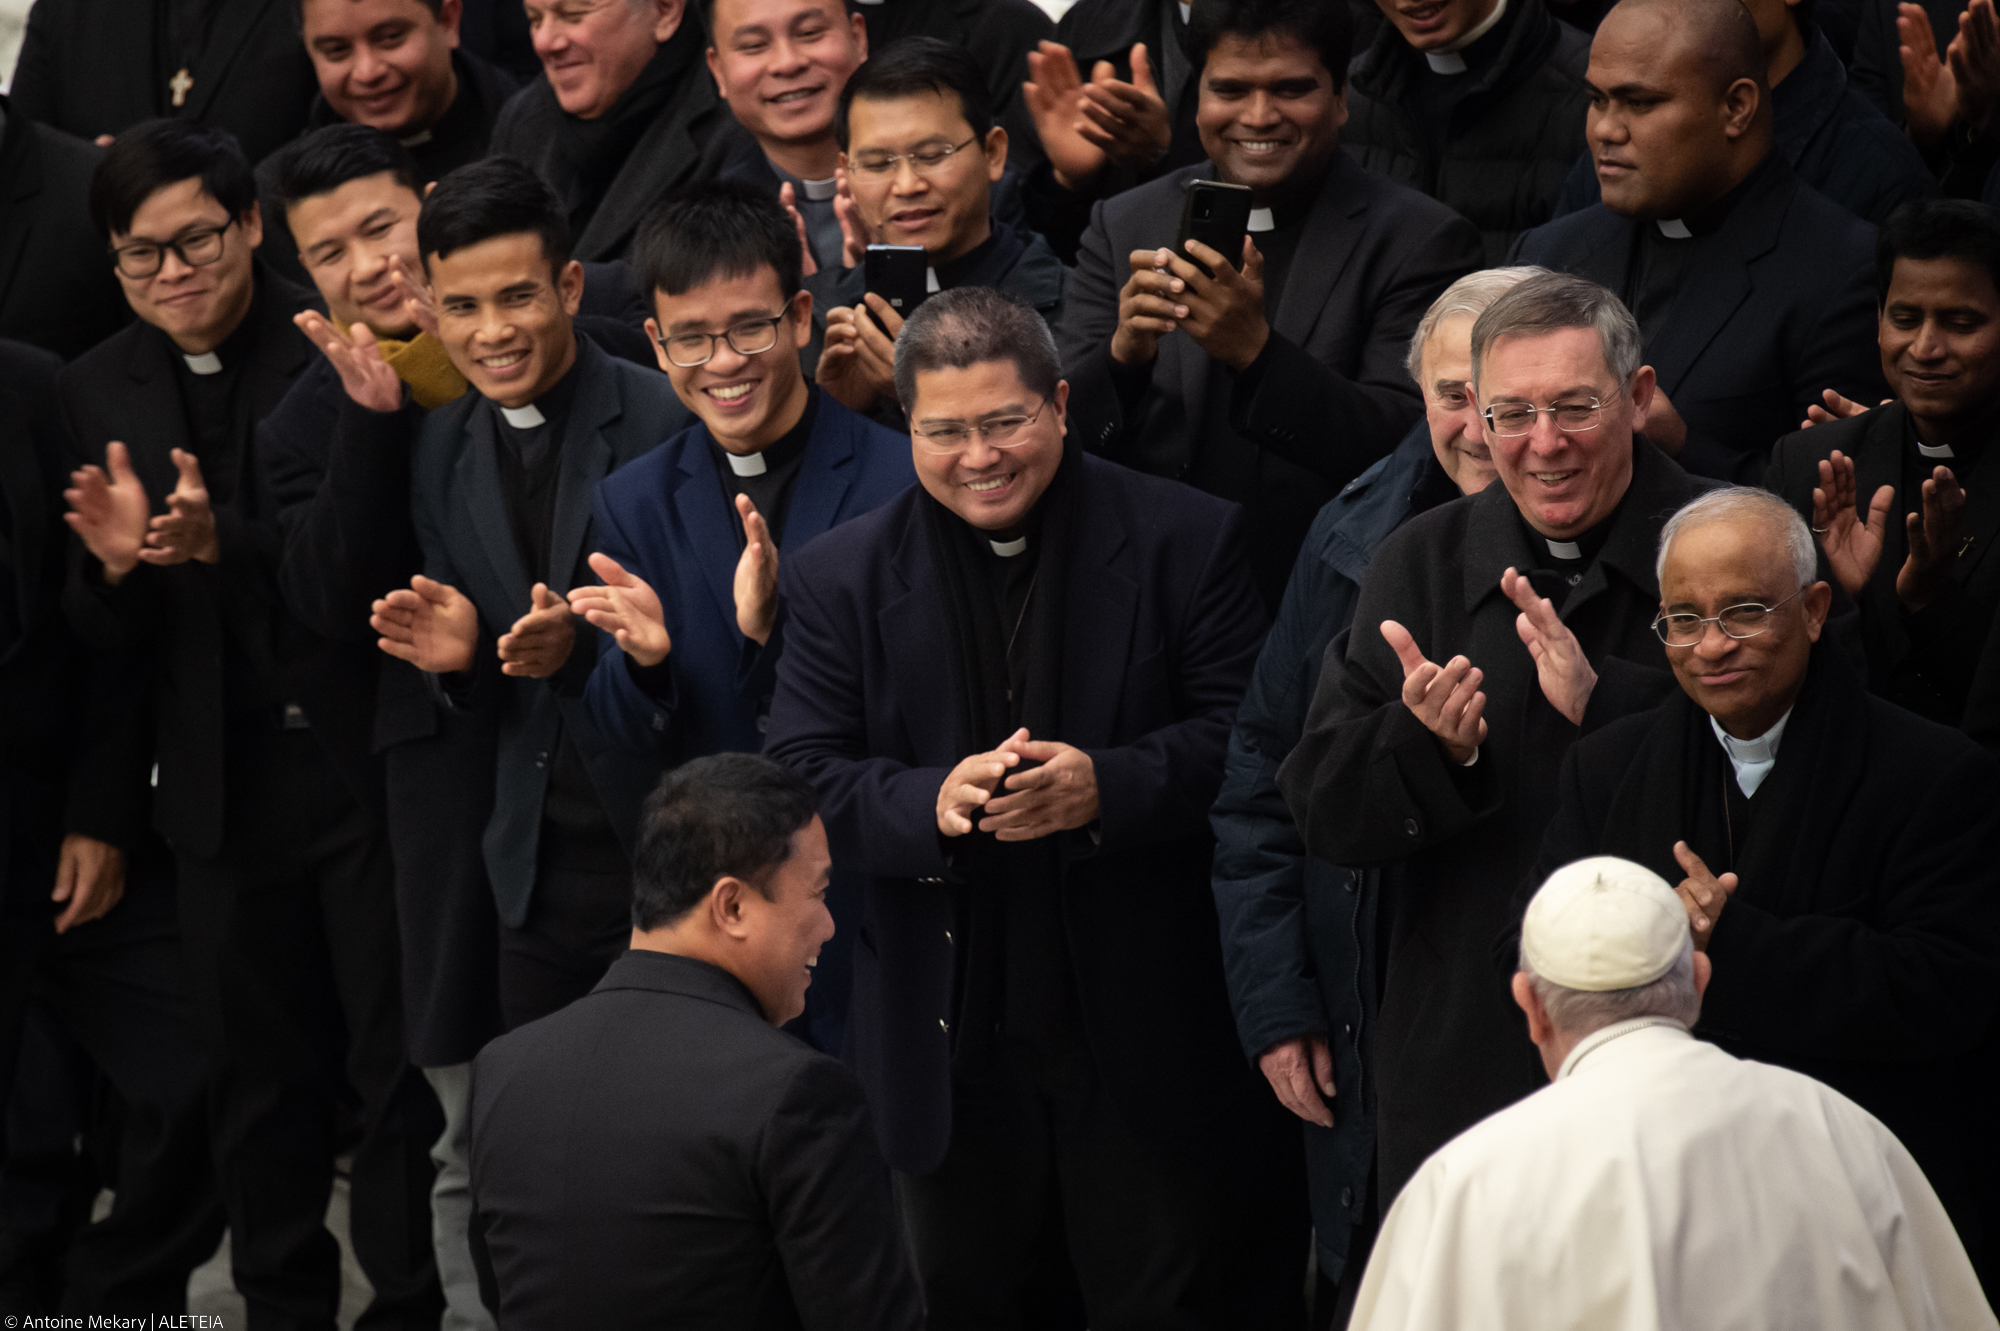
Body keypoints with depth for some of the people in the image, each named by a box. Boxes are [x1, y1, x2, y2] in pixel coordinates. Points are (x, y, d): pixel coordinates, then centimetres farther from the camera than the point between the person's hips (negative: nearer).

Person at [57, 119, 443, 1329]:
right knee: (265, 1071, 13)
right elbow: (105, 636, 7)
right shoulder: (101, 392, 6)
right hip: (229, 786, 4)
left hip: (365, 760, -4)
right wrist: (115, 562, -15)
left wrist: (229, 545, -29)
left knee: (400, 1064, 1)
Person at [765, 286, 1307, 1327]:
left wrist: (1108, 787, -25)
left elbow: (1241, 734, -8)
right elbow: (803, 776, -3)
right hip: (950, 1038, 2)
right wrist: (931, 803, -23)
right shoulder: (838, 579, 3)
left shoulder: (1185, 540, -3)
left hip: (1148, 1035, -2)